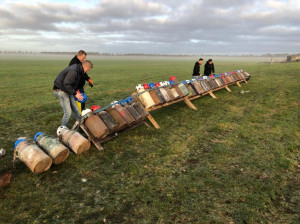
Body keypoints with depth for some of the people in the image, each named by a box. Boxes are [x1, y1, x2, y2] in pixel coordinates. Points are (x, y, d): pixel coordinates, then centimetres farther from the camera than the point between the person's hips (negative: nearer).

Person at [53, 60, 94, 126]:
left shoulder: (79, 70, 7)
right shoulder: (73, 71, -26)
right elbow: (66, 84, -29)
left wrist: (76, 90, 9)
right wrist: (75, 93, -24)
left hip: (68, 90, 10)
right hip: (61, 91, -10)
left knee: (76, 109, 11)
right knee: (68, 112, -10)